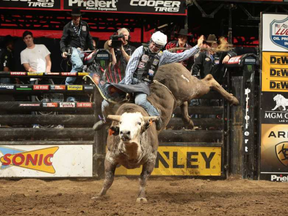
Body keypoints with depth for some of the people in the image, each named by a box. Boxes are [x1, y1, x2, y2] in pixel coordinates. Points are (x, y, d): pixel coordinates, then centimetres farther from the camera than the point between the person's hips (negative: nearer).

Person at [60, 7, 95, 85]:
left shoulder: (85, 25, 12)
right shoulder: (68, 27, 1)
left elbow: (89, 39, 21)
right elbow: (63, 40, -1)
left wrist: (93, 49, 16)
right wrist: (63, 51, -16)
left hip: (82, 51, 5)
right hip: (73, 49, -5)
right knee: (79, 65, -28)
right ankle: (68, 83, -23)